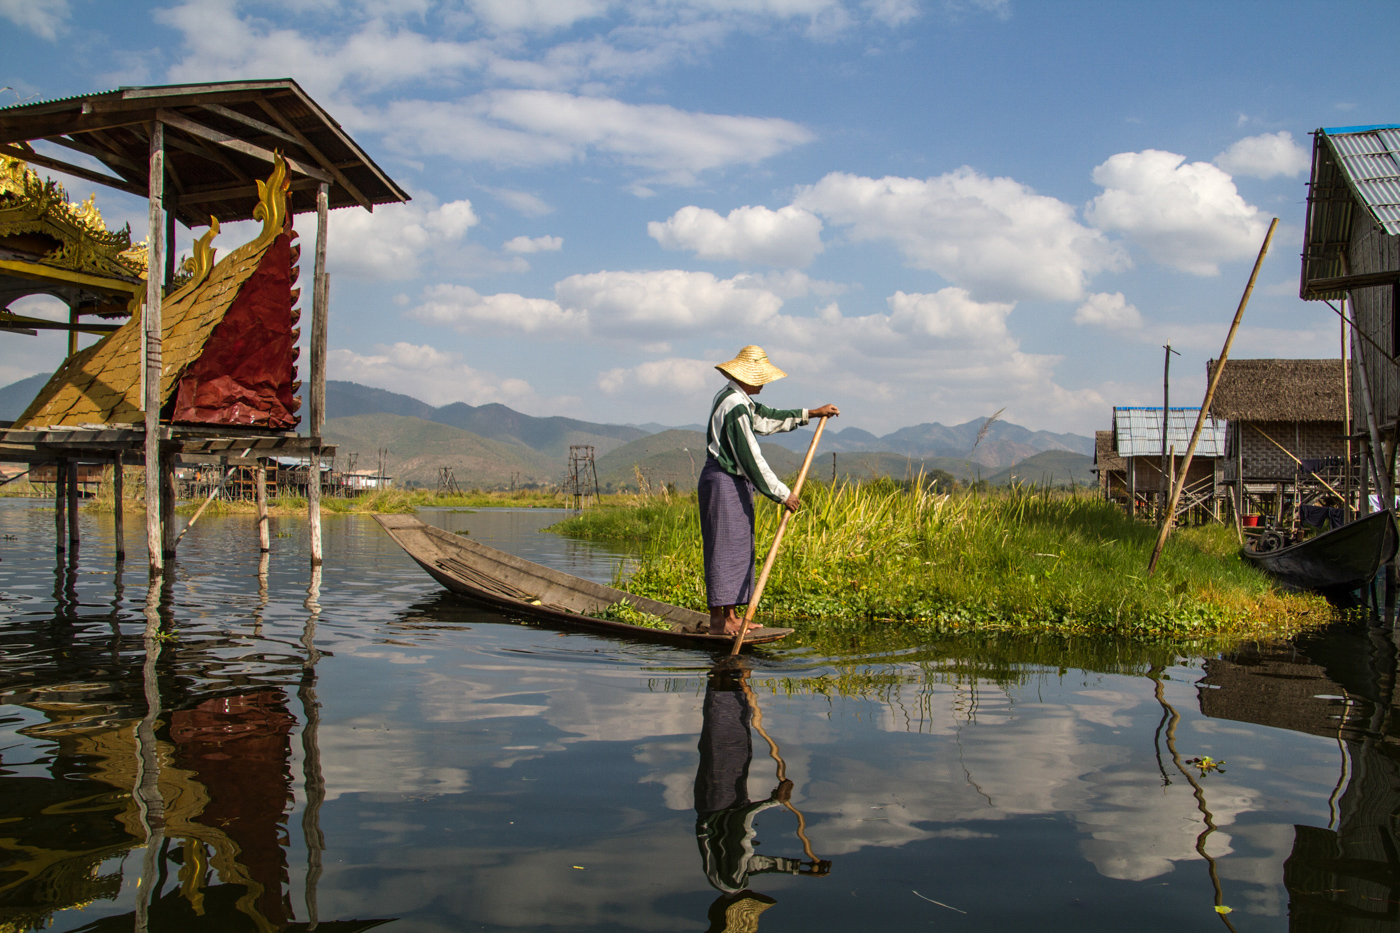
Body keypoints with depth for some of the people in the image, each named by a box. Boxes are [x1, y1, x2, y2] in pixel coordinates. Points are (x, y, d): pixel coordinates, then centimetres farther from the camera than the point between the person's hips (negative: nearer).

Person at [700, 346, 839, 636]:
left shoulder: (736, 398, 13)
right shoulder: (735, 406, -19)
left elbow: (767, 418, 27)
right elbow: (751, 459, -20)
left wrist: (811, 413, 26)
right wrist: (782, 494, -14)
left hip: (736, 483, 11)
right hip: (723, 482, -11)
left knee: (739, 549, 11)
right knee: (724, 549, -7)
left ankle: (730, 616, 15)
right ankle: (717, 621, -3)